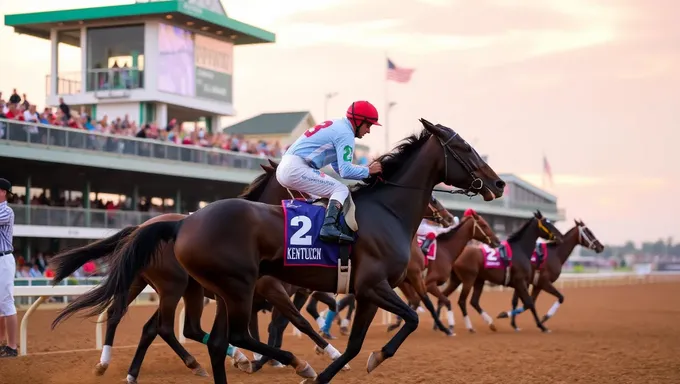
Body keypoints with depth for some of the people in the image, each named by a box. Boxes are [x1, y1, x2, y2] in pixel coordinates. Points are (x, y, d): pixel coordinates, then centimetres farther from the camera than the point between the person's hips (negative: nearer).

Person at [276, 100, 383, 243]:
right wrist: (368, 171, -1)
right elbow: (345, 171, -15)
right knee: (341, 190, -9)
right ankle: (329, 227, -30)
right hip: (296, 169, -10)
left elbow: (340, 167, 26)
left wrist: (367, 169, 17)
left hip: (283, 169, 10)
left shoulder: (336, 126, 23)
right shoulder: (346, 133, -7)